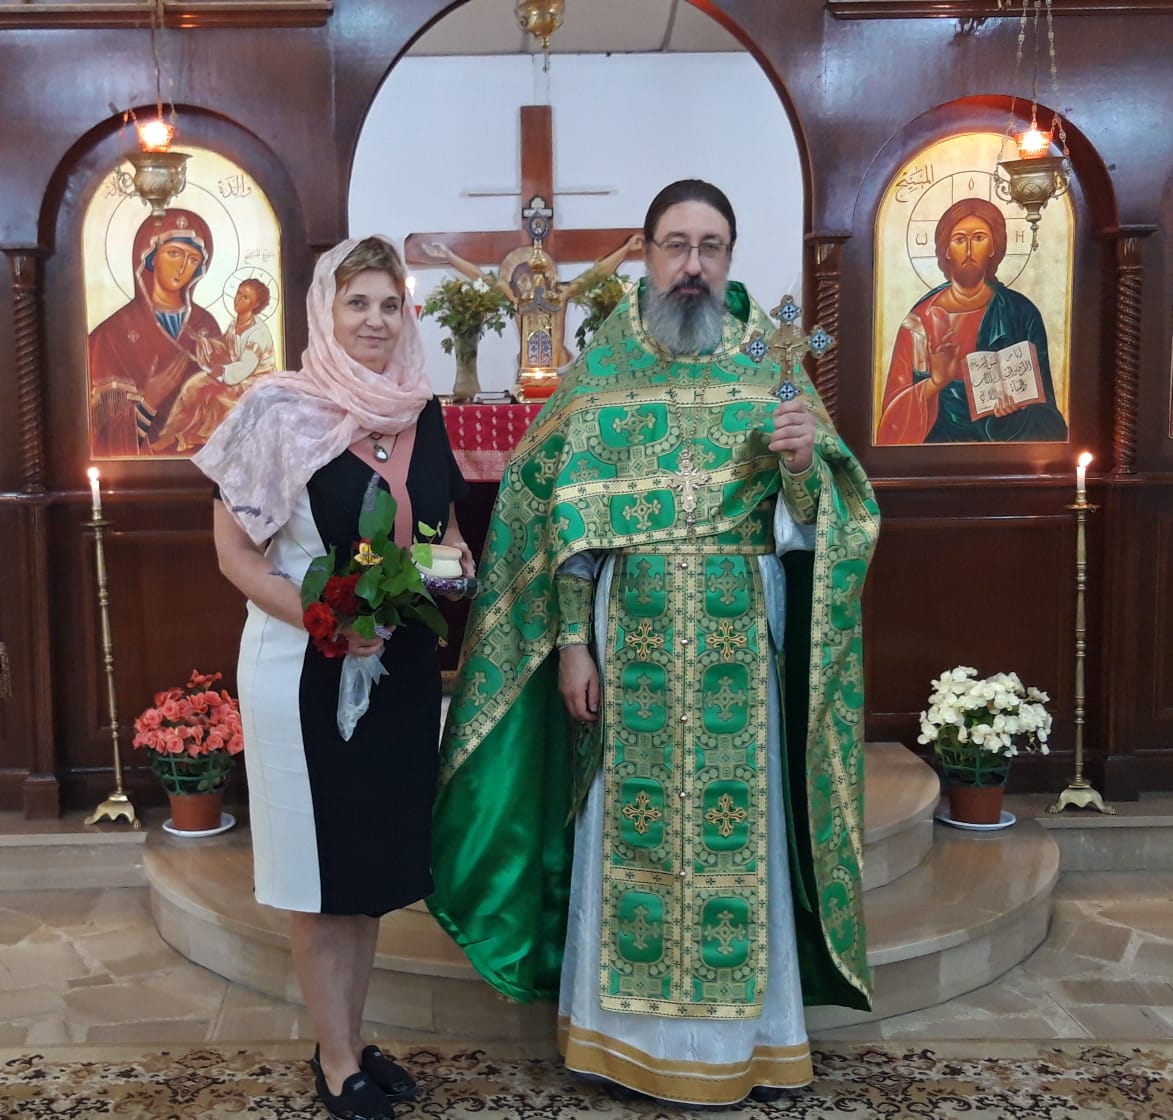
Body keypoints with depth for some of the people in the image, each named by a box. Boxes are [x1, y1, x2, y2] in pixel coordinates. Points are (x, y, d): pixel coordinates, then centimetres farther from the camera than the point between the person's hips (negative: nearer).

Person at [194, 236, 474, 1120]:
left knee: (377, 859, 15)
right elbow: (236, 552, -10)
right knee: (322, 870, 6)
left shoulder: (421, 412, 5)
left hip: (401, 665, 5)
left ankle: (352, 1041, 31)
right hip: (305, 668, -5)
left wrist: (458, 560, -5)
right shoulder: (280, 411, -10)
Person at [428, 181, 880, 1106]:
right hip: (631, 636, 0)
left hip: (741, 638, 1)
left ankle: (747, 1030, 25)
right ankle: (631, 1028, 24)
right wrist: (570, 641, -7)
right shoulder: (601, 368, 2)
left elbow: (813, 518, 1)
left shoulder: (770, 361, 4)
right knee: (629, 819, 7)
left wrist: (807, 457, -20)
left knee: (741, 818, 7)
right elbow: (568, 517, -1)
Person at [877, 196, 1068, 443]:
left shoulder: (1021, 312, 4)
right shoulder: (922, 319, 1)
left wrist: (1018, 406, -16)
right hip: (942, 437, -2)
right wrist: (935, 382, -20)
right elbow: (897, 411, -2)